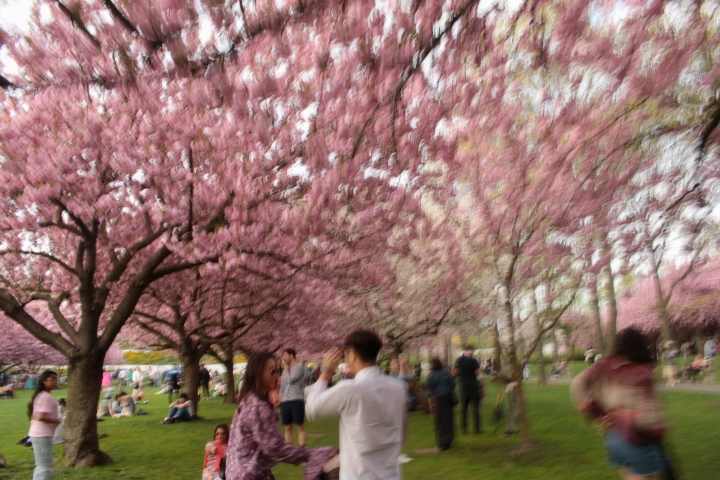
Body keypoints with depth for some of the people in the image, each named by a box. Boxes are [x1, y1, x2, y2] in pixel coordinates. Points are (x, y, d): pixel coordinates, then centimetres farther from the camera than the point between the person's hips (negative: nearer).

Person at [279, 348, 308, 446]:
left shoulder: (300, 366, -2)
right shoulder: (285, 370, 18)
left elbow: (290, 380, -13)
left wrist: (286, 368, 1)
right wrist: (280, 398, 10)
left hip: (296, 400, -7)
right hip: (285, 402, 7)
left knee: (300, 427, -3)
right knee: (288, 428, 10)